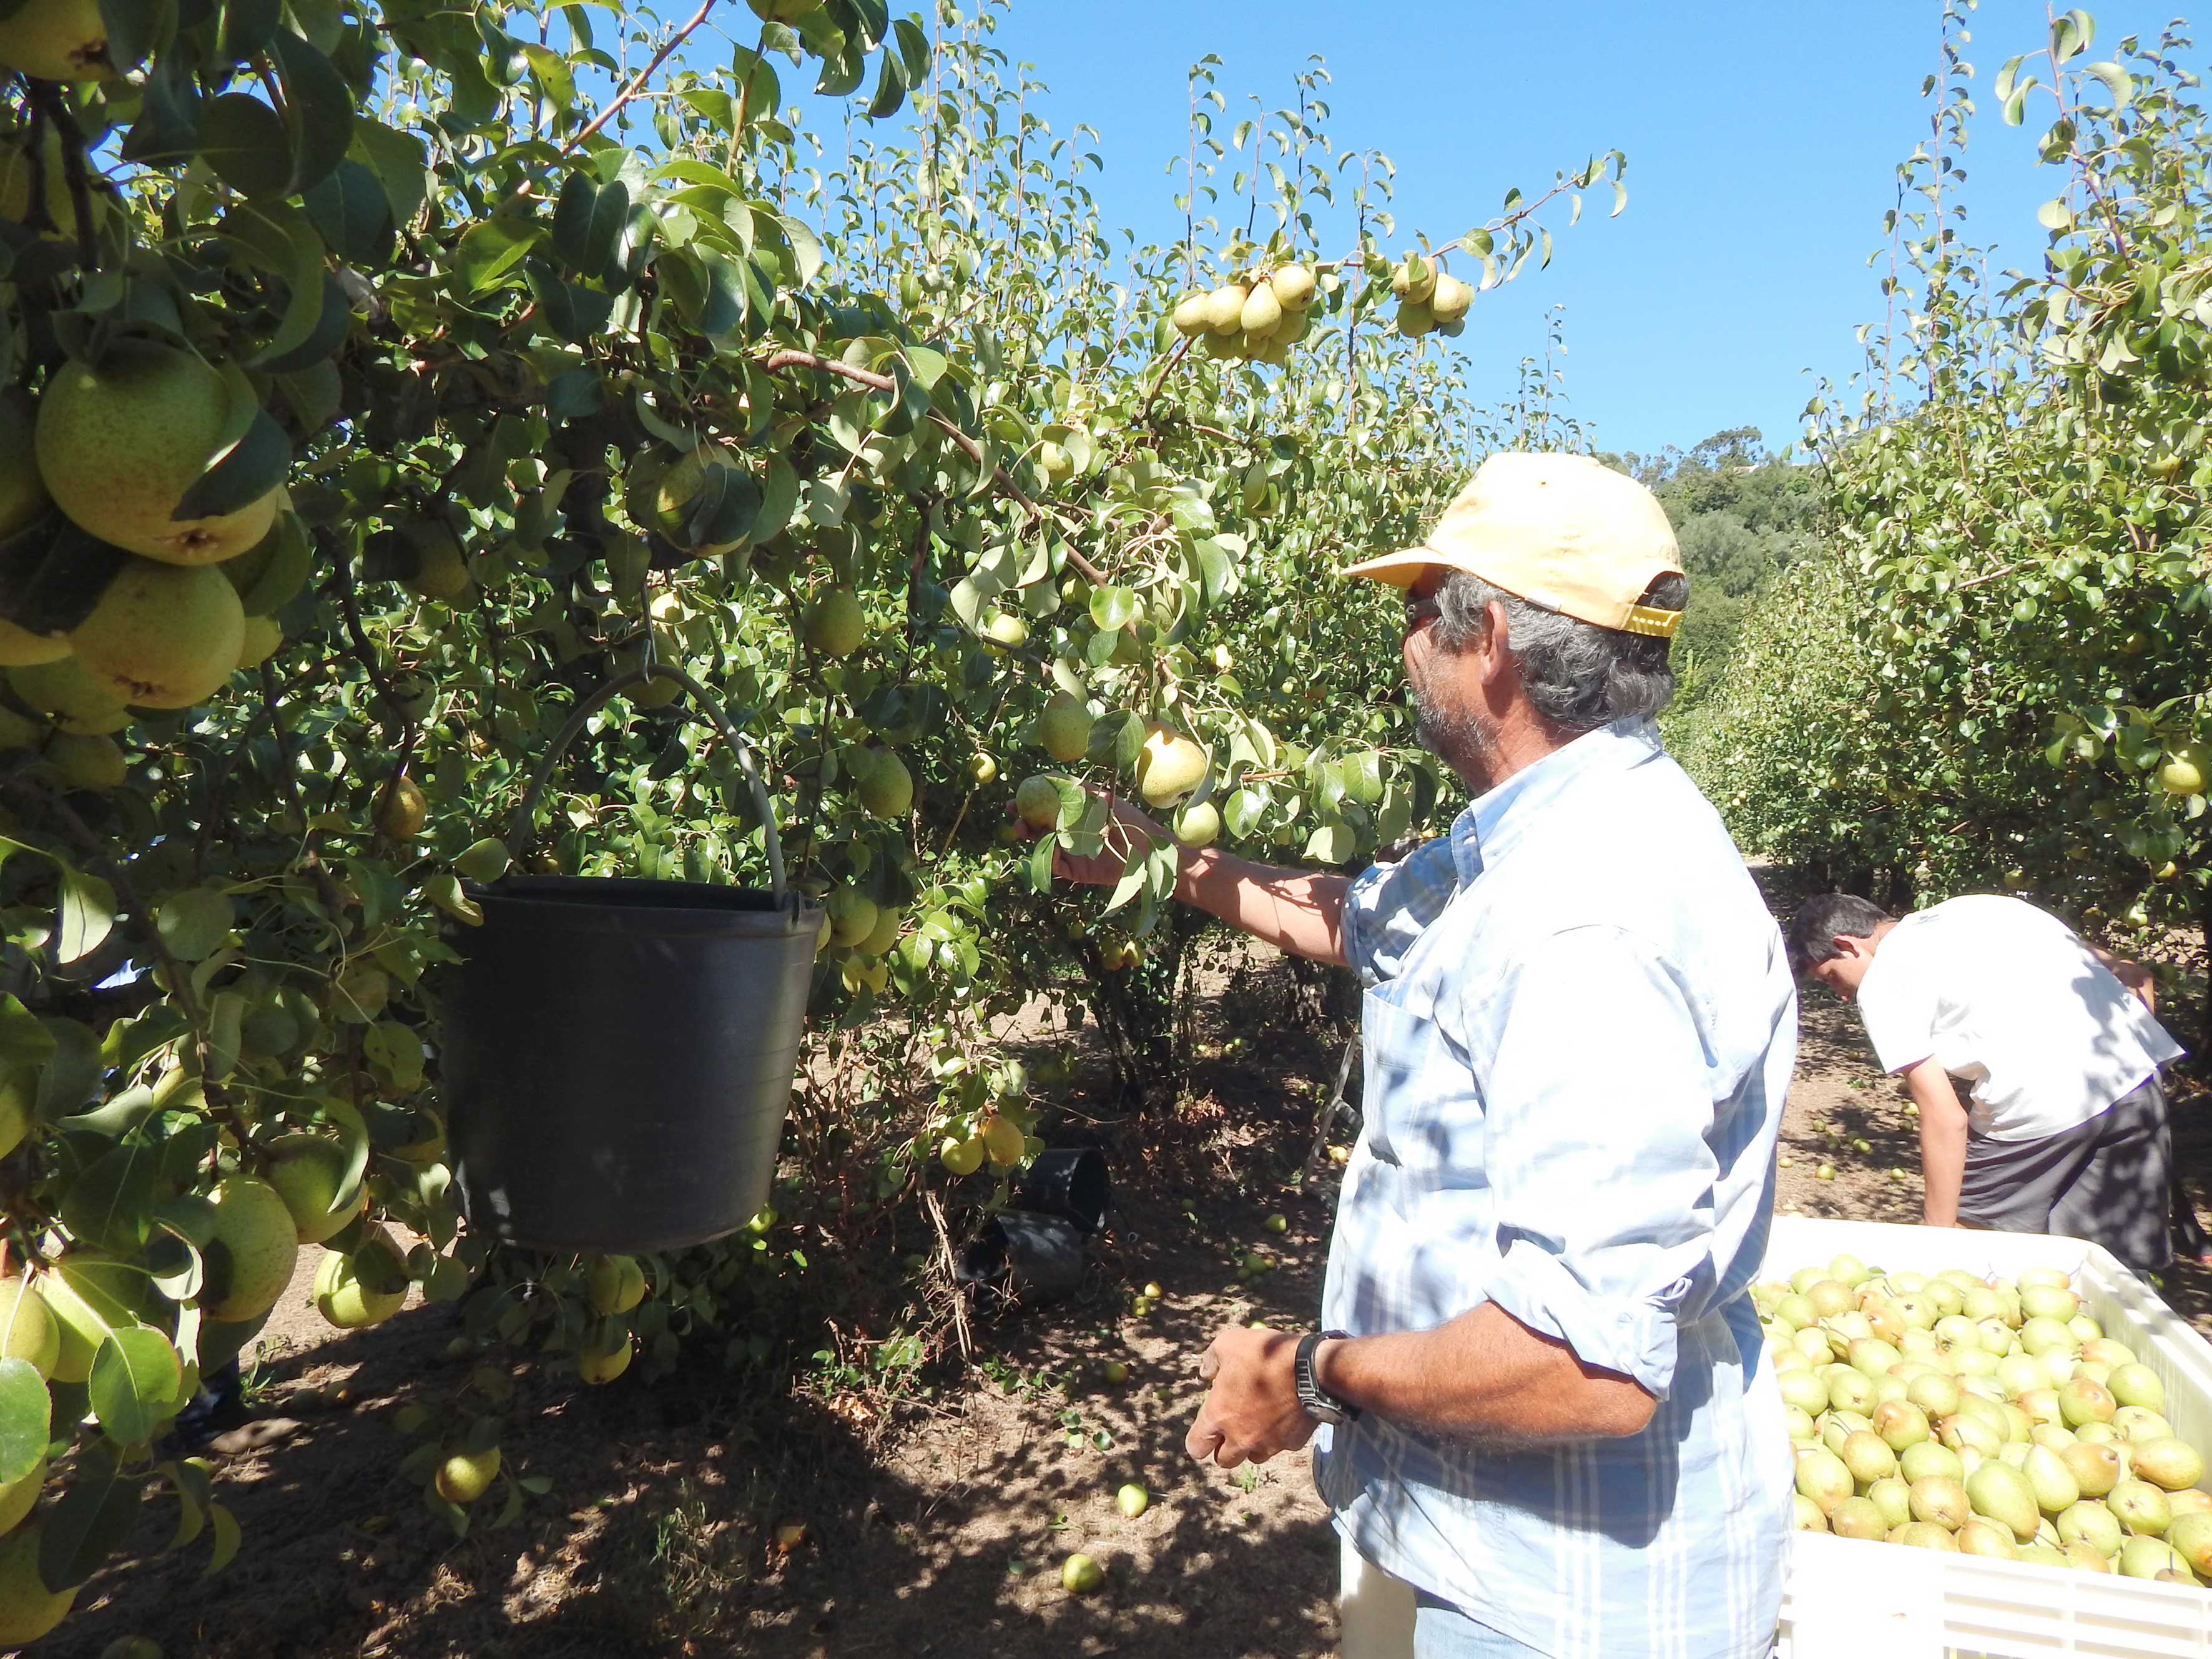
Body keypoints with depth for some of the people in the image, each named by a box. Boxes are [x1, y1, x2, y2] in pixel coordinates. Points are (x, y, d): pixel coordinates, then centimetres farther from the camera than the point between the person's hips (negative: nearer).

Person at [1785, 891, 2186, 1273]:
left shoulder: (1880, 986, 3)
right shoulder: (1976, 906, 24)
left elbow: (1946, 1121, -3)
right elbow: (2136, 976, 22)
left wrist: (1940, 1237, 3)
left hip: (2044, 1108, -7)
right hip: (2140, 1078, 7)